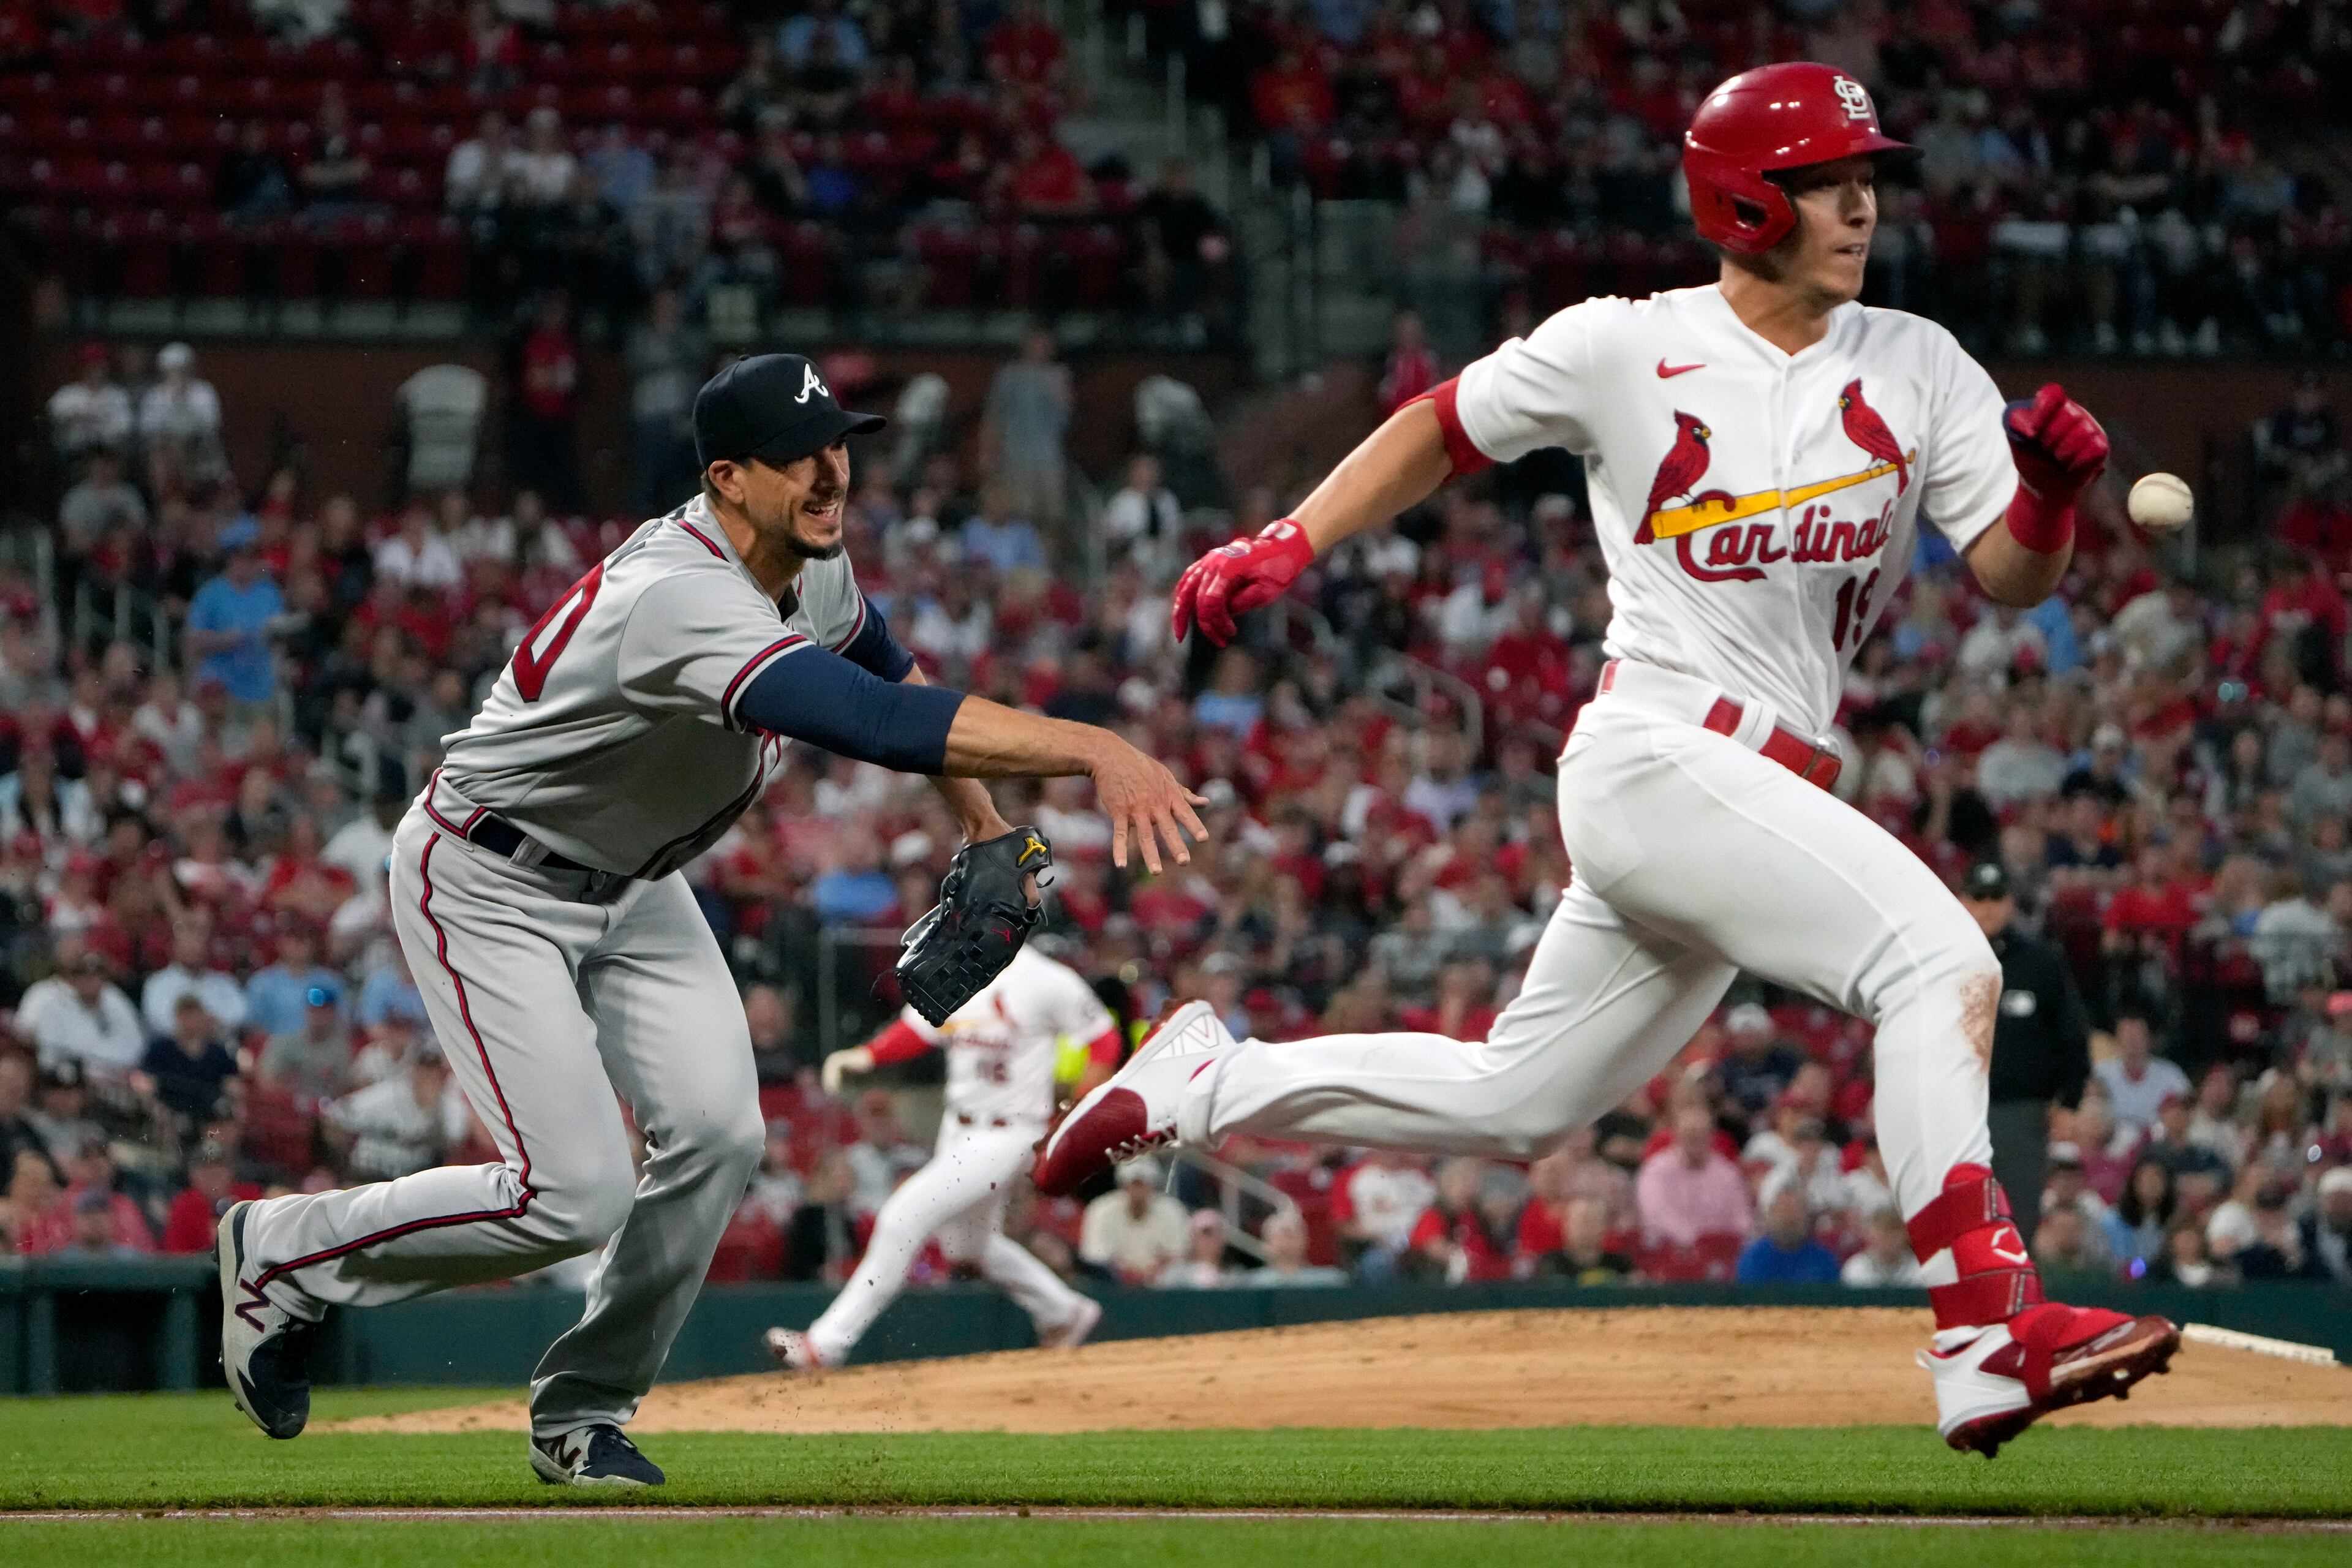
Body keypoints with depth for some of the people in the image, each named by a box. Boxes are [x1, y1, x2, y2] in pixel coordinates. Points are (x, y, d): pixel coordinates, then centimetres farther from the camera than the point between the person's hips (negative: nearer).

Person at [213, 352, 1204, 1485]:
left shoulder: (810, 563, -7)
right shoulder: (684, 601, -38)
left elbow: (881, 667, 18)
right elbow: (880, 725, -51)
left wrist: (979, 818, 9)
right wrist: (1092, 751, -58)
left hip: (631, 884, 9)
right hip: (489, 888, -9)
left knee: (714, 1134, -7)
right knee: (574, 1193, -15)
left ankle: (583, 1413, 11)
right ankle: (281, 1254, 8)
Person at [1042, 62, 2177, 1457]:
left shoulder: (1917, 369, 7)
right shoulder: (1627, 350, -3)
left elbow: (2015, 574, 1)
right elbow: (1443, 428, 12)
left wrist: (2055, 490, -21)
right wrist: (1288, 547, 4)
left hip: (1773, 792, 6)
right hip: (1656, 755, -6)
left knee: (1512, 1104, 15)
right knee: (1938, 959, -26)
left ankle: (1209, 1083, 32)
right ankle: (1991, 1330, -33)